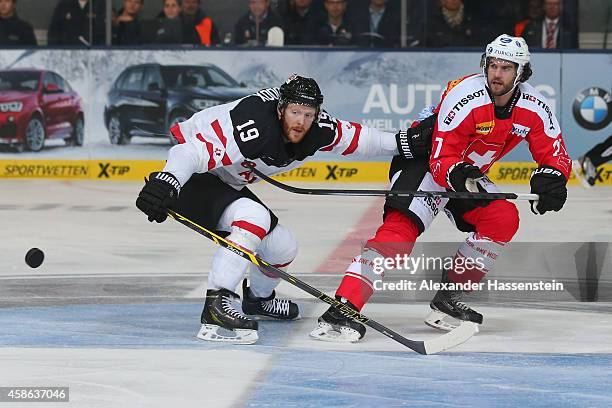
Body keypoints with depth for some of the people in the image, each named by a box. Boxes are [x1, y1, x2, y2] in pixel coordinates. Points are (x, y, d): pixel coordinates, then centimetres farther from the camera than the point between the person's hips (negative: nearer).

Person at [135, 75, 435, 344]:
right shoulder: (253, 129, -36)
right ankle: (217, 304, -34)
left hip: (227, 185, 9)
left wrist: (402, 142, -3)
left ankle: (258, 299, 44)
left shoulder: (317, 130, -12)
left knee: (283, 248, 12)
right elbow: (194, 152, -41)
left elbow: (353, 138, 4)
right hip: (191, 177, -9)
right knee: (255, 217, -33)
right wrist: (165, 182, -56)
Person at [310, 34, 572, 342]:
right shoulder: (465, 96, -27)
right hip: (422, 160, -7)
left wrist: (549, 179, -23)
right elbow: (441, 159, -26)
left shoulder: (534, 109, -10)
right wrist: (459, 176, -47)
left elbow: (554, 155, -1)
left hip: (467, 173, 7)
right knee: (402, 228, -27)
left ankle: (448, 298, -2)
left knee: (504, 218, -14)